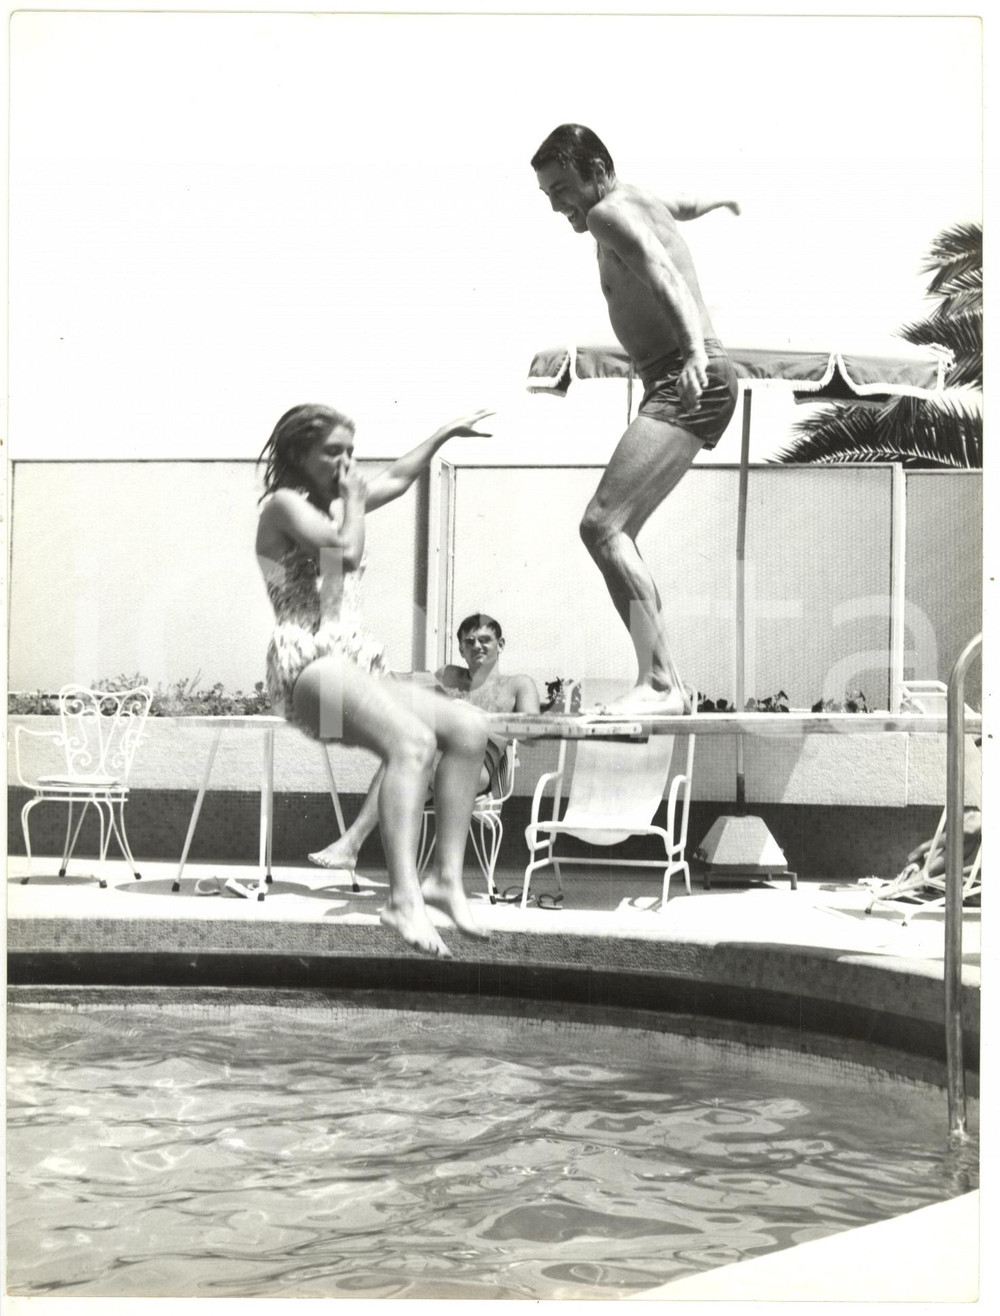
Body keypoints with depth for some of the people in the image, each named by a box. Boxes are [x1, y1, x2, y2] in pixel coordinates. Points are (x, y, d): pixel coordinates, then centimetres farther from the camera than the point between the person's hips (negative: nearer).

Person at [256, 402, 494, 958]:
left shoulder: (335, 501, 26)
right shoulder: (285, 504, 0)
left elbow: (398, 479, 42)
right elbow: (347, 552, -15)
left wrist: (445, 433, 43)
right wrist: (354, 501, 1)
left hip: (359, 662, 9)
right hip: (309, 662, -9)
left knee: (469, 727, -12)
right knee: (414, 741, -34)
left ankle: (448, 878, -16)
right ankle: (405, 897, -46)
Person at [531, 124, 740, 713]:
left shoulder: (611, 212, -8)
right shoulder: (643, 201, 22)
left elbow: (662, 272, -27)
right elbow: (682, 206, 46)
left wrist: (696, 350, -44)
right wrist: (719, 201, 70)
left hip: (688, 384, -11)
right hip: (691, 383, 11)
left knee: (602, 526, -23)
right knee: (615, 535, 12)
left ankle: (659, 684, -28)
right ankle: (671, 684, 13)